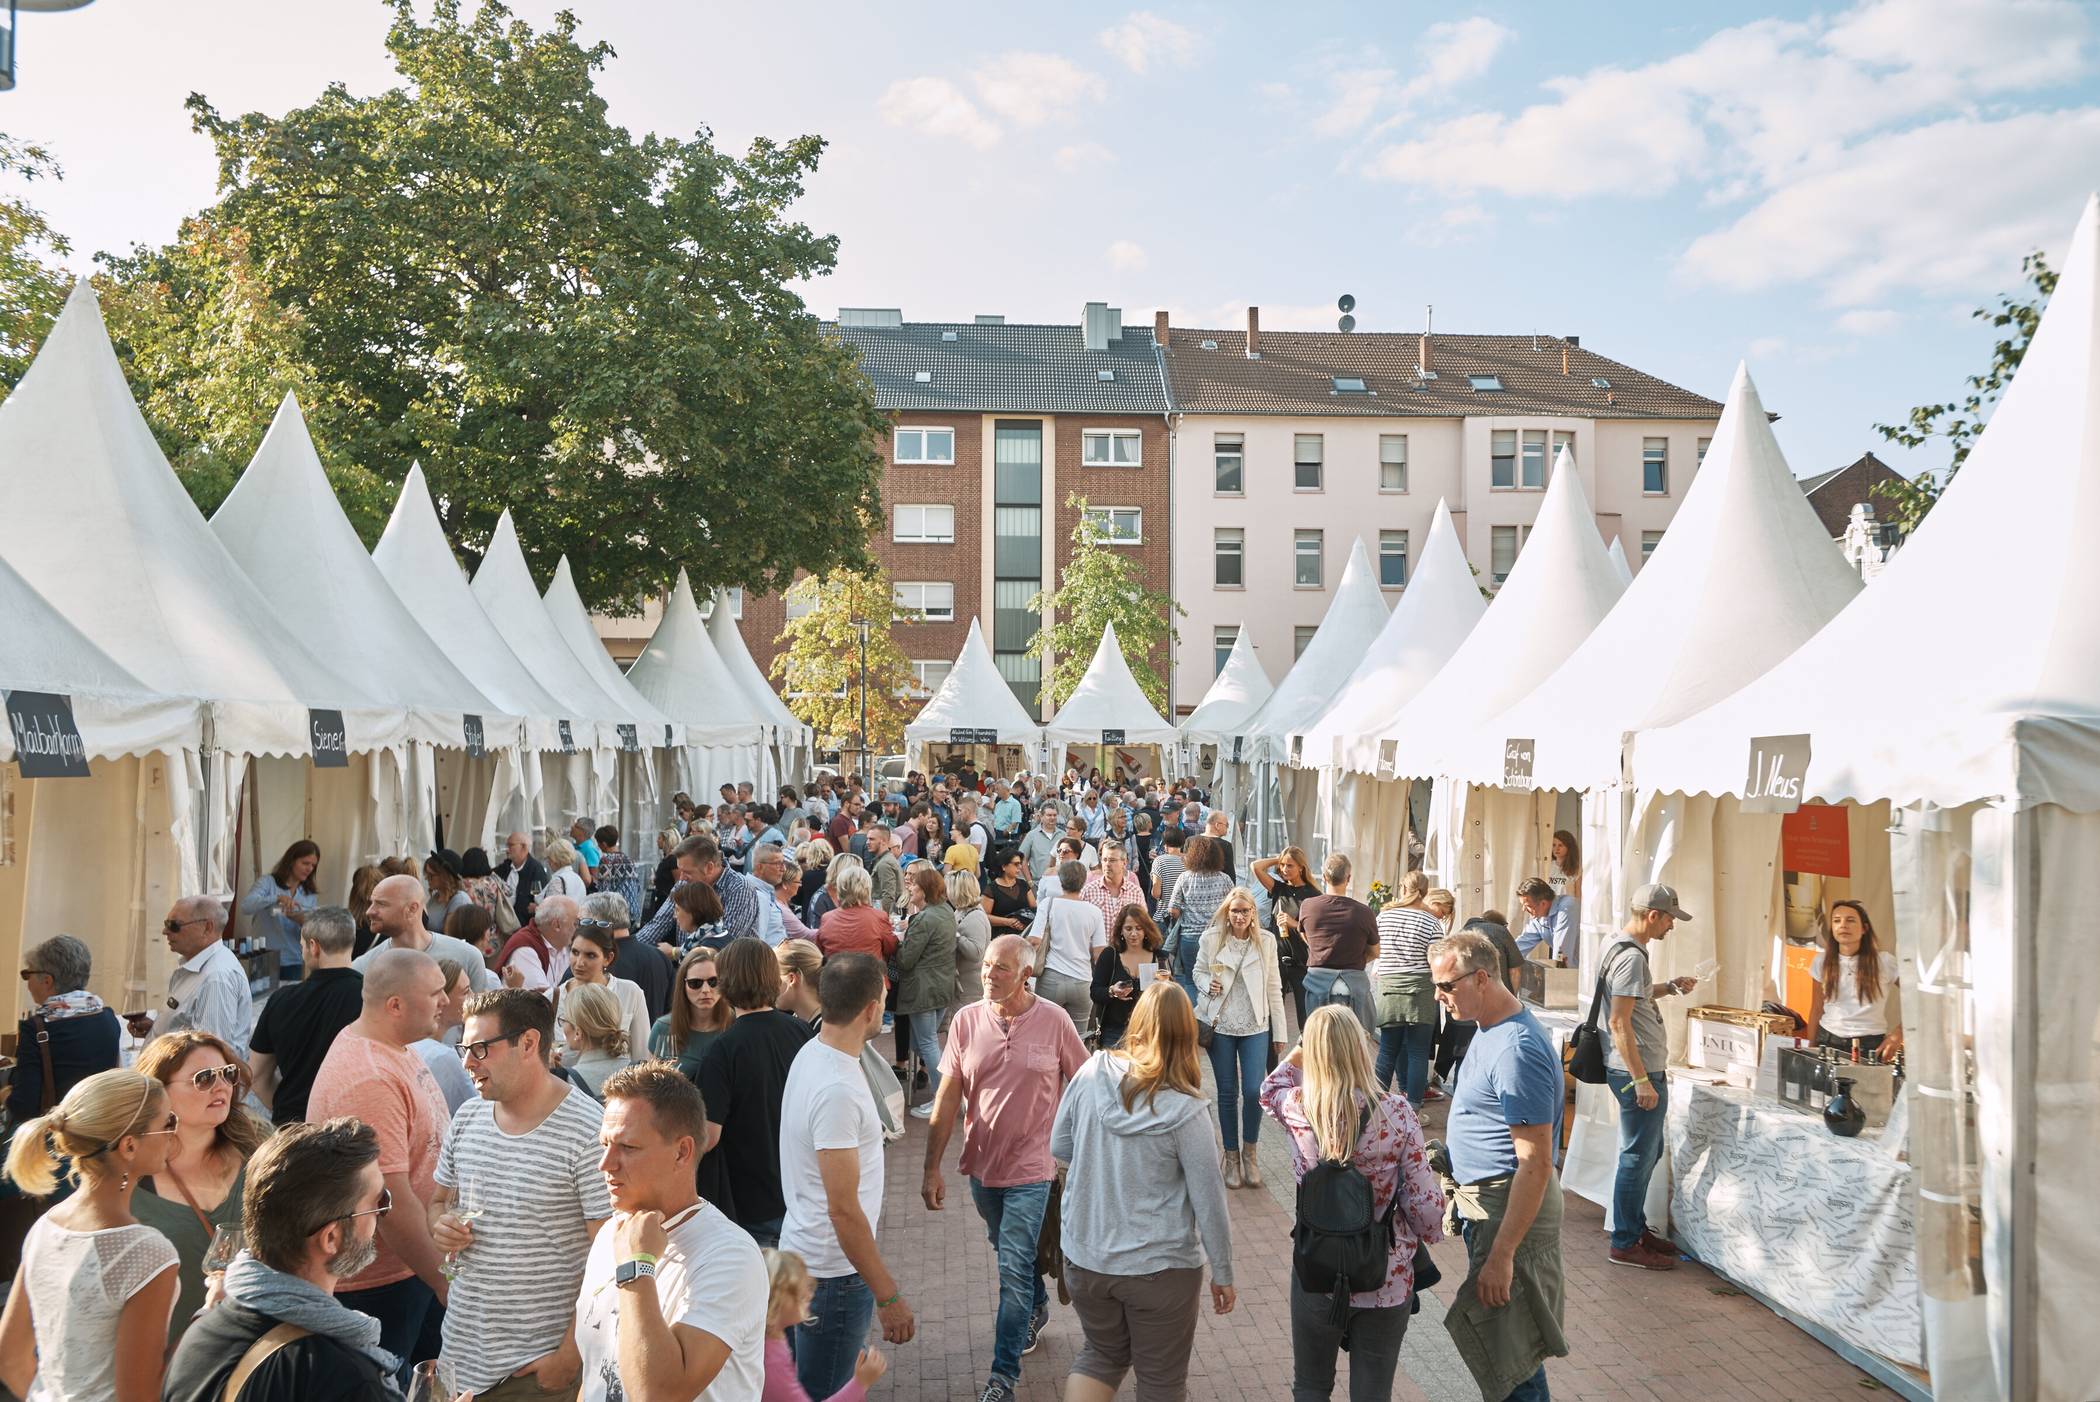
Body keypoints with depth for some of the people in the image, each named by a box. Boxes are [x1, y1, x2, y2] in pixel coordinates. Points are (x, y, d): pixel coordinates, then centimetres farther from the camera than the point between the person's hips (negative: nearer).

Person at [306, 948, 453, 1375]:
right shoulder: (368, 1081, -28)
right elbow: (392, 1201, -28)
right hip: (375, 1280, -9)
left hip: (420, 1261, 9)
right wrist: (443, 1280, -19)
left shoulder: (396, 1047, 4)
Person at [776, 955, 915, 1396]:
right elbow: (843, 1209, -26)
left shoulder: (811, 1053, 2)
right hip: (833, 1273, -9)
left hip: (805, 1253, 9)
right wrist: (888, 1296, -20)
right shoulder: (837, 1089, -29)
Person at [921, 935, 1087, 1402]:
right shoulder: (966, 1021, -9)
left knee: (1014, 1269, -4)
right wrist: (932, 1168, -5)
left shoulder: (1054, 1021, -15)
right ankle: (1036, 1307, 52)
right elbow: (947, 1097, -5)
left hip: (1030, 1167, -3)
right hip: (982, 1163, 4)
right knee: (1009, 1254, 24)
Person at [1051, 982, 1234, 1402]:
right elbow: (1208, 1199, -12)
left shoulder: (1091, 1073, -11)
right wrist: (1223, 1273, 0)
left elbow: (1059, 1149, 2)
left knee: (1102, 1352, 26)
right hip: (1160, 1265, -3)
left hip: (1084, 1254, 4)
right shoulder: (1184, 1109, -20)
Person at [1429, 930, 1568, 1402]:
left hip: (1511, 1210, -10)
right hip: (1485, 1200, 10)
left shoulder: (1516, 1051, -26)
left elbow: (1535, 1163, -27)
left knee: (1507, 1353, 0)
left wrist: (1501, 1255, -27)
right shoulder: (1491, 1028, 6)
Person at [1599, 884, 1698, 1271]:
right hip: (1637, 1071, -10)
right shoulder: (1631, 956, -20)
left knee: (1648, 1152, 20)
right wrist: (1642, 1080, -23)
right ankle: (1625, 1245, 9)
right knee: (1638, 1157, -1)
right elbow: (1619, 1023, -24)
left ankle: (1636, 1228, 32)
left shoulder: (1621, 948, 12)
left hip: (1639, 1070, 10)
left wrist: (1670, 987, 19)